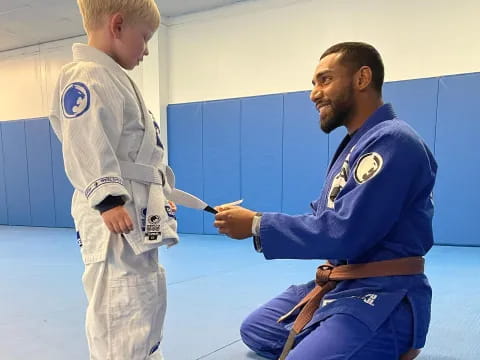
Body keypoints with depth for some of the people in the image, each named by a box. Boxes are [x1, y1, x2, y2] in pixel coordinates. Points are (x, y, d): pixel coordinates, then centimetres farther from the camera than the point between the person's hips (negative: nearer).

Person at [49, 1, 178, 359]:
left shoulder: (115, 79, 21)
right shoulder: (86, 77, -12)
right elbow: (86, 146, -23)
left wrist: (159, 195, 25)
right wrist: (108, 199, -29)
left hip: (140, 212, 11)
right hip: (115, 214, -11)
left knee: (148, 297, 20)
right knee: (120, 308, -8)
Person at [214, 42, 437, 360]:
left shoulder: (392, 142, -21)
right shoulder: (355, 143, 14)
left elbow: (344, 231, -28)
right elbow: (323, 218, 12)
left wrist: (258, 225, -20)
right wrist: (253, 222, 0)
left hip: (381, 297, -10)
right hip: (338, 284, 10)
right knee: (256, 331, 19)